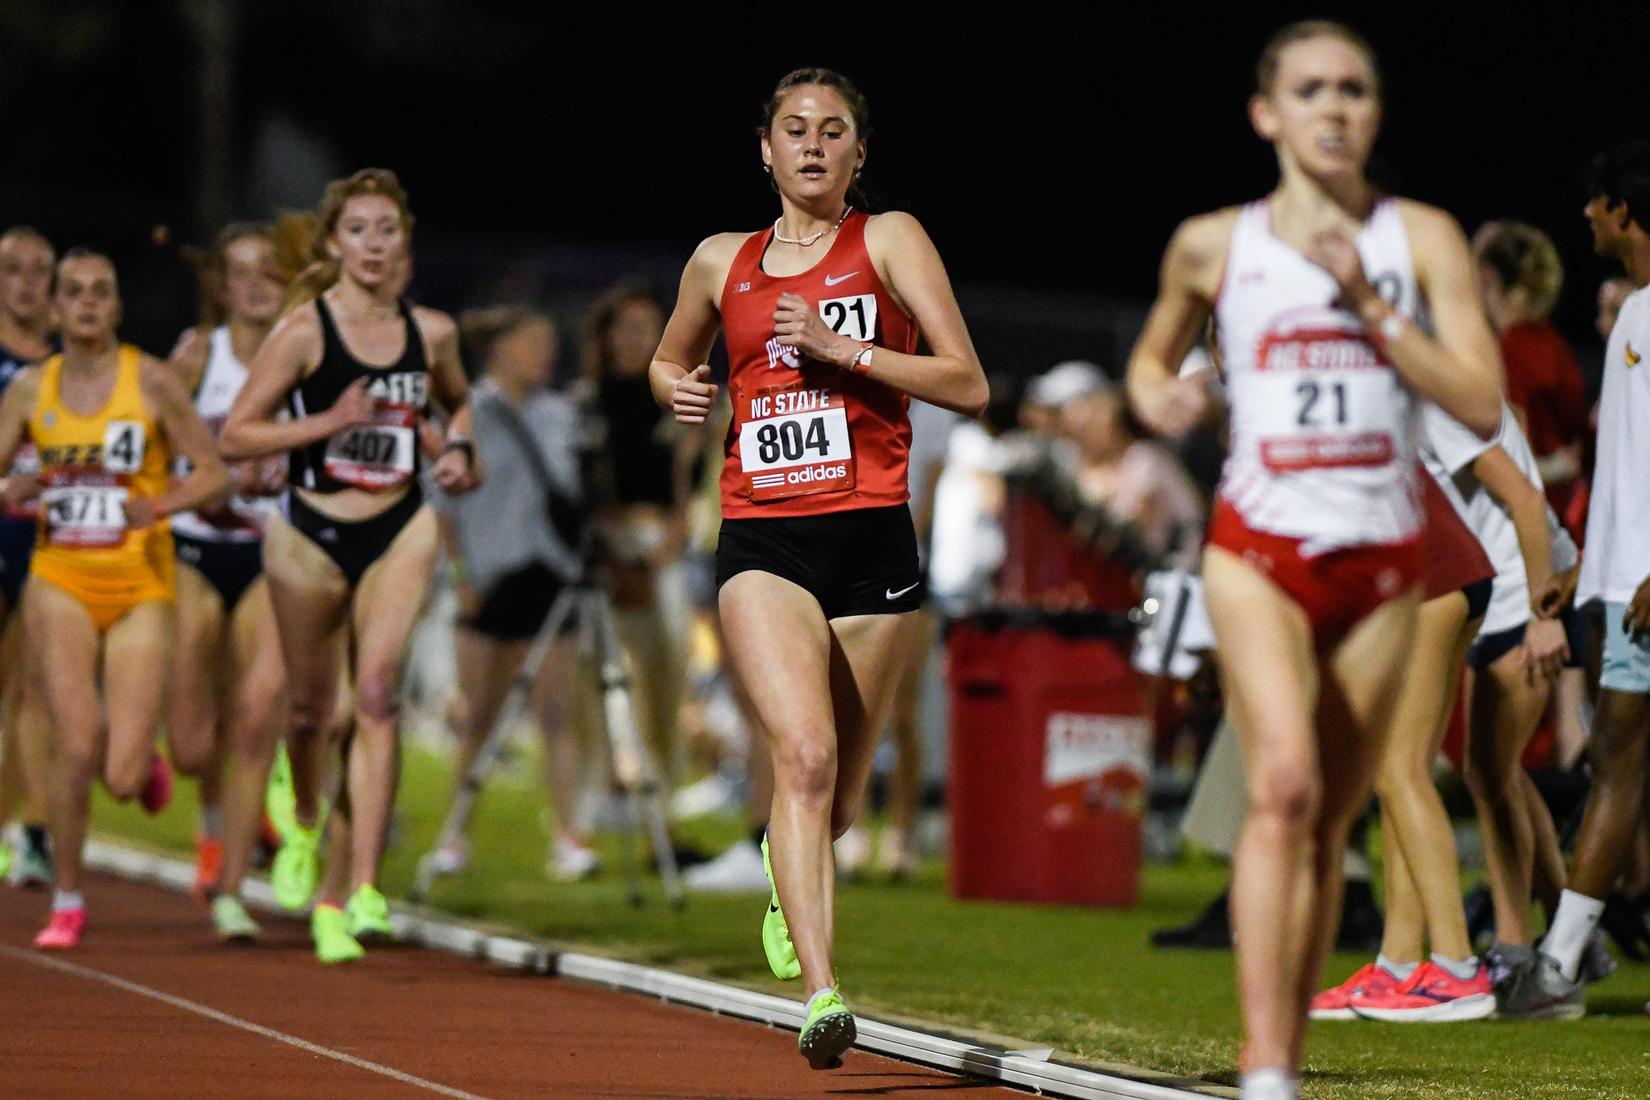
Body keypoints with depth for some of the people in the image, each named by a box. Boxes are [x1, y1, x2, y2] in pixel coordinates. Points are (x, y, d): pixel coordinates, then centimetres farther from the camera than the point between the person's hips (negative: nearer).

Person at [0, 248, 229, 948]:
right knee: (75, 745, -15)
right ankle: (67, 903, 6)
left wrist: (159, 505, -19)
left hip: (141, 586, -1)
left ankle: (140, 757, 32)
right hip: (60, 580, 1)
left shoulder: (149, 380, -5)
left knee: (122, 780, -8)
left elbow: (214, 473, -1)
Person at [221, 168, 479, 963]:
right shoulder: (304, 332, -8)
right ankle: (304, 827, 45)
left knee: (377, 694, -15)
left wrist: (459, 449, 4)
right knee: (310, 705, 10)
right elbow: (234, 436, -8)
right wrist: (329, 422, -19)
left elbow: (457, 401, 25)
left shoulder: (432, 332, 2)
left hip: (399, 531, 1)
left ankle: (359, 890, -19)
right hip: (311, 532, -1)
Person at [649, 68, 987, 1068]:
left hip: (871, 536, 0)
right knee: (805, 755, -22)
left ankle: (786, 867, 46)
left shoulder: (888, 239, 4)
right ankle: (822, 995, -28)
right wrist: (676, 389, 7)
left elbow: (969, 387, -4)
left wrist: (842, 348, -13)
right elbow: (667, 361, 31)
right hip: (762, 543, 0)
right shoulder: (722, 263, 12)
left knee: (840, 795, 9)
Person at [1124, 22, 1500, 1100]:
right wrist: (1159, 397, 0)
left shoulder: (1423, 238, 3)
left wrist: (1368, 304, -13)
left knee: (1331, 820, 5)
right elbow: (1151, 356, 23)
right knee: (1283, 782, -21)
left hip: (1382, 562, 2)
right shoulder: (1214, 245, 4)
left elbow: (1483, 405, -5)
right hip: (1259, 550, -2)